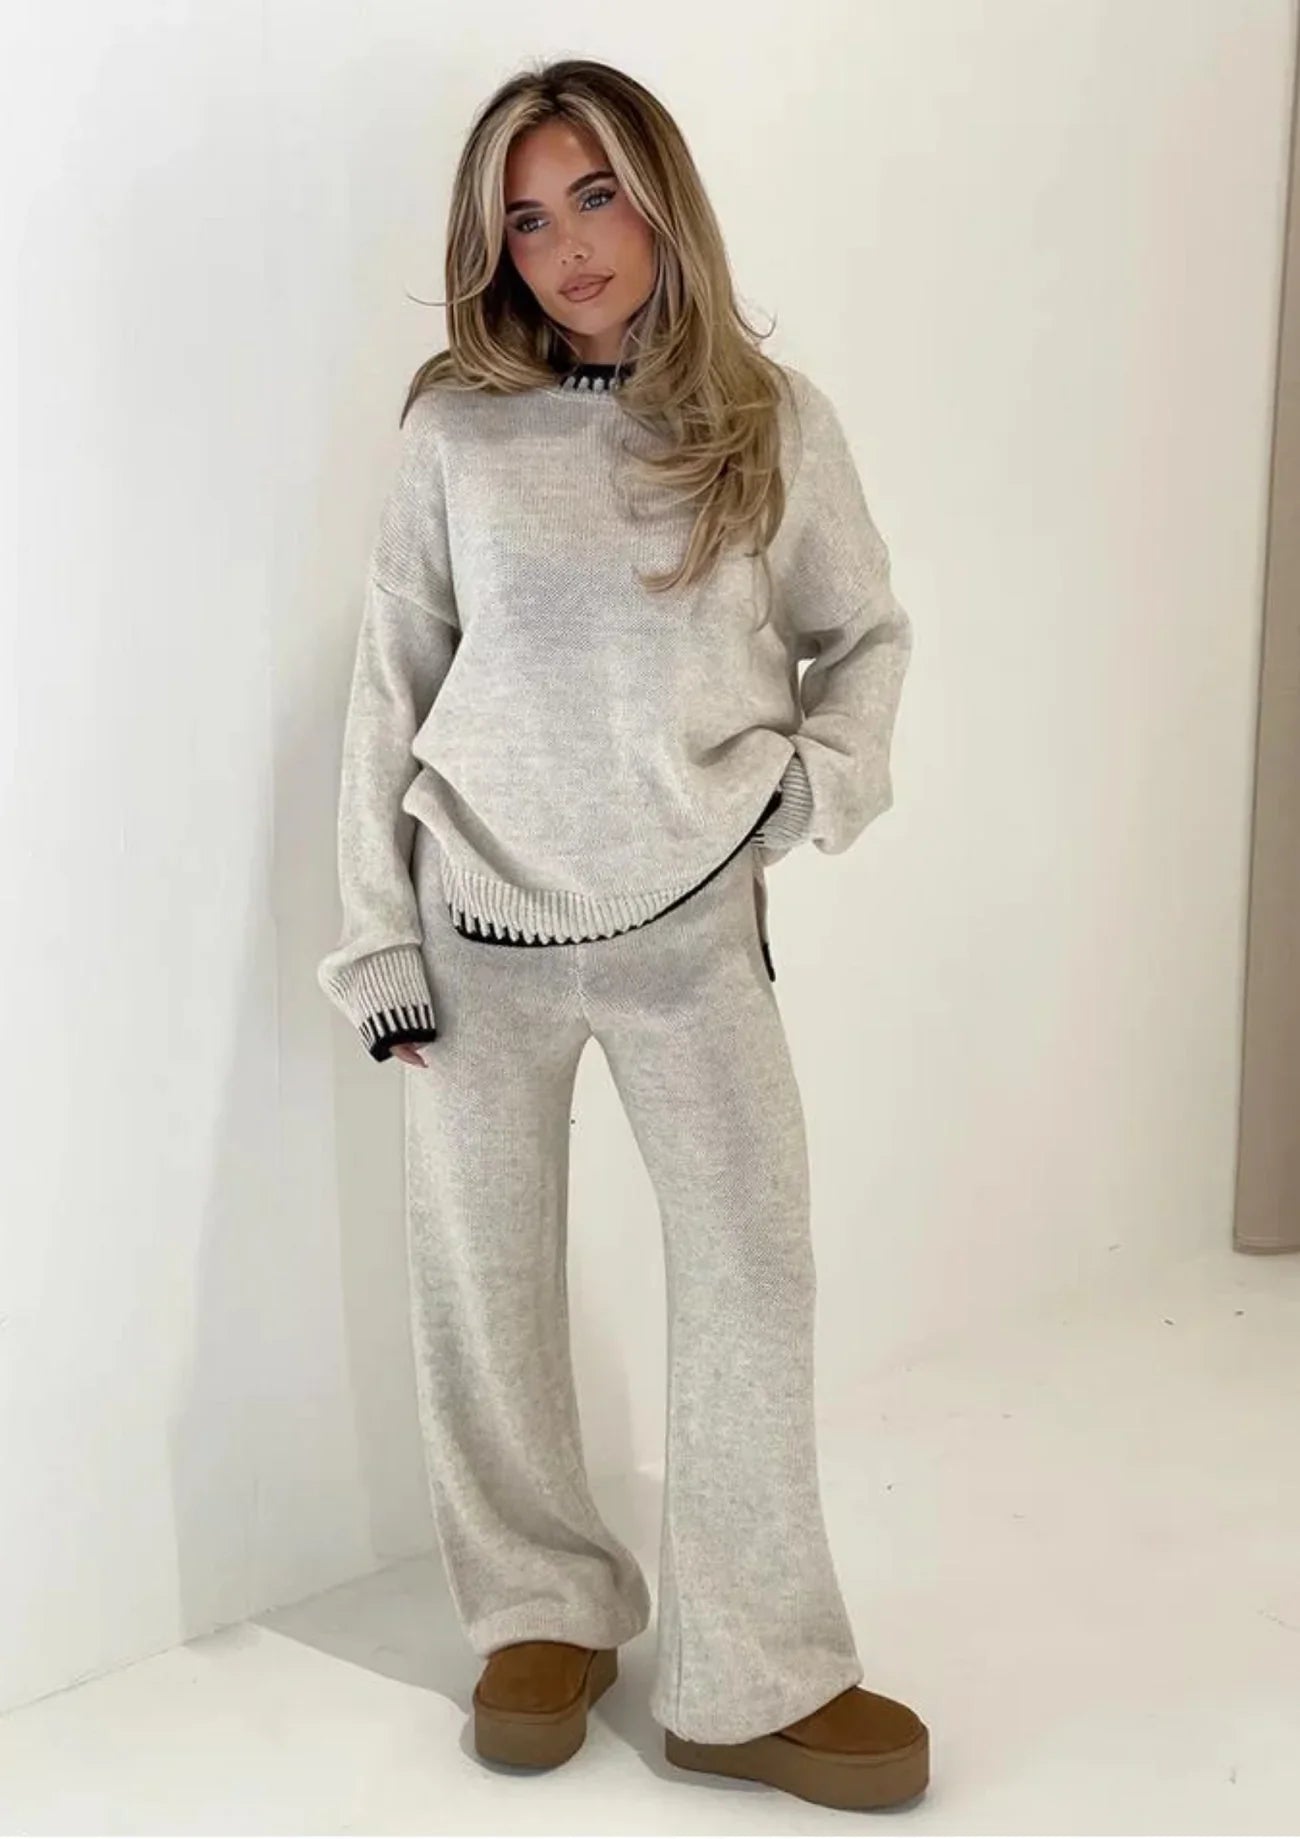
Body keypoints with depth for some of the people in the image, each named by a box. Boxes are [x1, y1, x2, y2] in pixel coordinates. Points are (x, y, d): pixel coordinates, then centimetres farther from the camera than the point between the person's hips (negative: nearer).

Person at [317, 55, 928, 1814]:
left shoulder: (775, 422, -1)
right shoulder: (457, 431, -3)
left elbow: (865, 634, 10)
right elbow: (392, 688, 1)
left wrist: (821, 782, -9)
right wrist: (377, 939, -2)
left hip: (691, 922, 0)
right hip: (482, 923, 0)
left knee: (755, 1271, 1)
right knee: (480, 1284, 8)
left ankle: (753, 1677, 17)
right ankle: (545, 1607, 29)